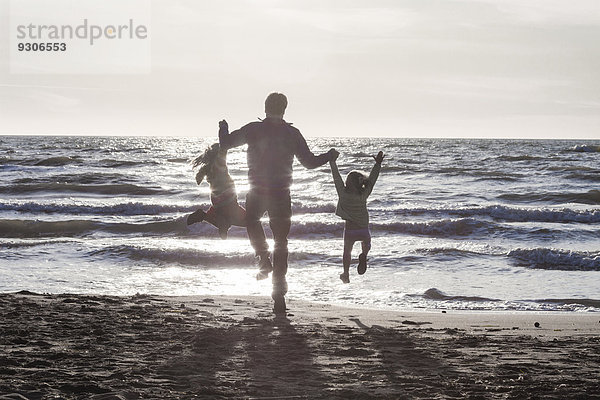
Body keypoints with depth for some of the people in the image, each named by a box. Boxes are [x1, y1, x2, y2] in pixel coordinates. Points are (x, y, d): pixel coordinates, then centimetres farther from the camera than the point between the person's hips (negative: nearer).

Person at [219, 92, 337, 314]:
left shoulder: (253, 129, -6)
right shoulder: (292, 133, -3)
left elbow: (225, 143, 0)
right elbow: (309, 162, 0)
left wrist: (223, 129, 21)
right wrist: (329, 156, 19)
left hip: (257, 192, -1)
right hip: (281, 193, 1)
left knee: (252, 221, 32)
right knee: (281, 241, 8)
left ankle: (264, 259, 10)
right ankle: (279, 293, 3)